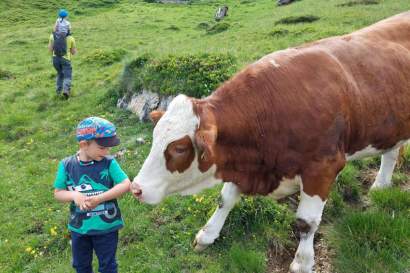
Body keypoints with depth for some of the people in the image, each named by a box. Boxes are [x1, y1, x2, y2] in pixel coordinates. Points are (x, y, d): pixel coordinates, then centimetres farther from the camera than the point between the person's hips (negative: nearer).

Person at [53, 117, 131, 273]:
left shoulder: (109, 163, -15)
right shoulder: (67, 165, -10)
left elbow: (126, 185, -21)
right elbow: (58, 193, -4)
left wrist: (99, 198, -27)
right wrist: (74, 195, -25)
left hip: (106, 226, -2)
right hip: (79, 226, 2)